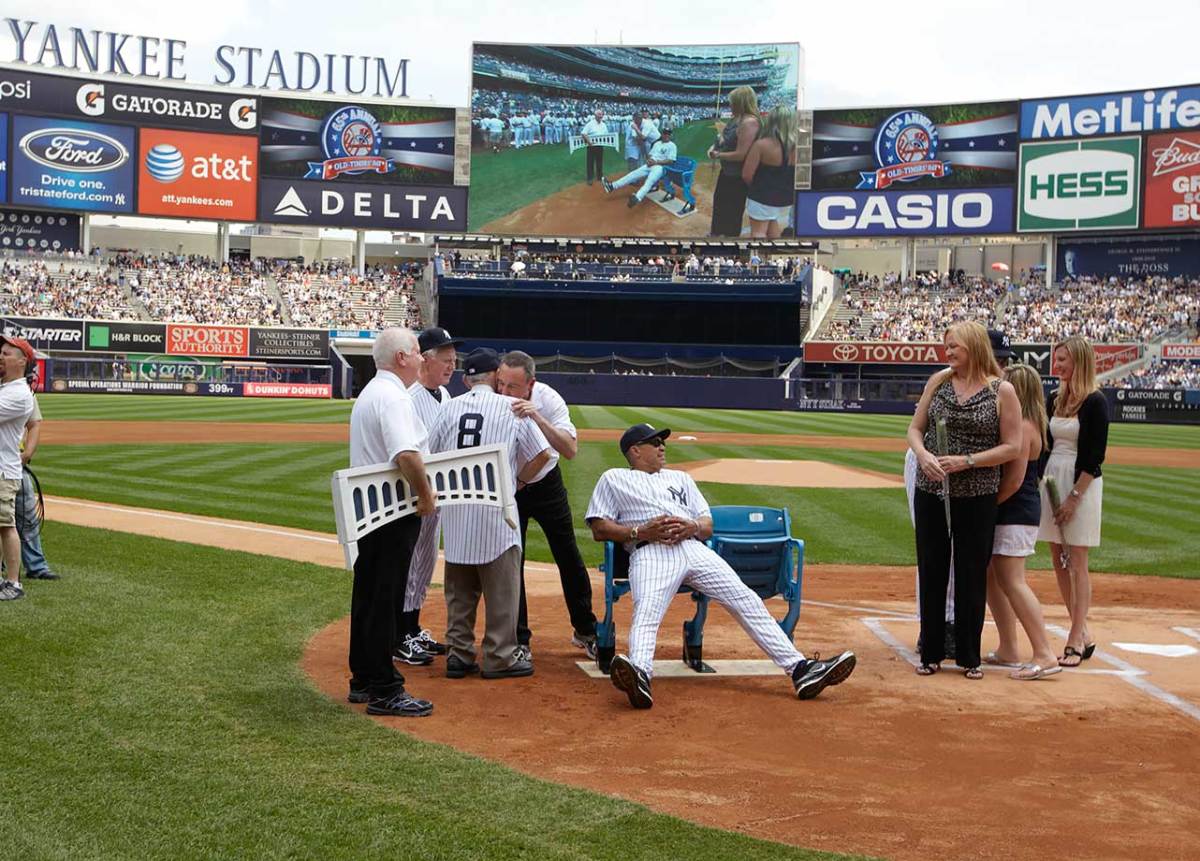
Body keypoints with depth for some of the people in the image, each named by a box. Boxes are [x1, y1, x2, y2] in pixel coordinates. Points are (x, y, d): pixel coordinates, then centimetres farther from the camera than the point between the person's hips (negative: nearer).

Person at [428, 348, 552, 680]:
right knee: (502, 588, 5)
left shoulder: (450, 408, 6)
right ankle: (500, 658, 9)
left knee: (459, 589, 13)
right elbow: (542, 454, -4)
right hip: (494, 508, -4)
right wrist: (516, 482, 8)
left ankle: (459, 655, 17)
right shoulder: (511, 407, -4)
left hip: (454, 508, 4)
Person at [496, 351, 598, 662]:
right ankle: (519, 640, 11)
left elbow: (571, 450, -34)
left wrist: (538, 418, -46)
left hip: (546, 484, 0)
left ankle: (585, 631, 26)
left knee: (569, 558, 8)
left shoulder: (548, 399, -24)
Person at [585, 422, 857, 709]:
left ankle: (800, 669, -23)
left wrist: (692, 527, 0)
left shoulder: (680, 478, 36)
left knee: (747, 601, -15)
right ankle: (640, 675, -59)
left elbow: (708, 526, 26)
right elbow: (599, 529, 9)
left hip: (694, 549, 4)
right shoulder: (614, 479, 23)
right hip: (650, 553, -4)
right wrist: (640, 532, -8)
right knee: (646, 613, -33)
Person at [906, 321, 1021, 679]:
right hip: (930, 491, 3)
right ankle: (931, 653, 19)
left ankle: (969, 656, 18)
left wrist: (966, 461, -16)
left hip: (977, 497, -3)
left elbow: (1011, 447, -6)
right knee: (931, 572, 8)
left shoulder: (1002, 390, -5)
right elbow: (915, 428, 9)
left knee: (972, 576, 5)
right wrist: (924, 455, -12)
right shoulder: (938, 381, 5)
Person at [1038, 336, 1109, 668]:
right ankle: (1084, 635, 18)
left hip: (1082, 483, -7)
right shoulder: (1054, 398, 11)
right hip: (1050, 480, 7)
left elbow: (1095, 456, -12)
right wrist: (1040, 484, 5)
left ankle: (1076, 640, 2)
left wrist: (1075, 496, -16)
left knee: (1076, 563, -4)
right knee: (1058, 560, 8)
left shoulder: (1095, 402, -9)